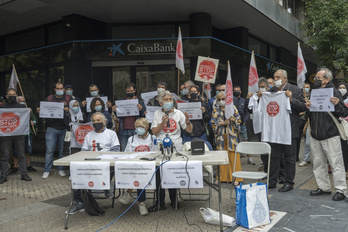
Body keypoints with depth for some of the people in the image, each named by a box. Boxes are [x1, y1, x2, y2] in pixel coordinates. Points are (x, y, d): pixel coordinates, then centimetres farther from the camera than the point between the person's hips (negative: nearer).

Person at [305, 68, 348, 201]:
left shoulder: (333, 92, -5)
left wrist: (337, 104, -28)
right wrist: (308, 109, 0)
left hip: (330, 135, -7)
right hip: (315, 135, 7)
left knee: (336, 164, -2)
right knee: (318, 163, 13)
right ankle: (324, 187, 24)